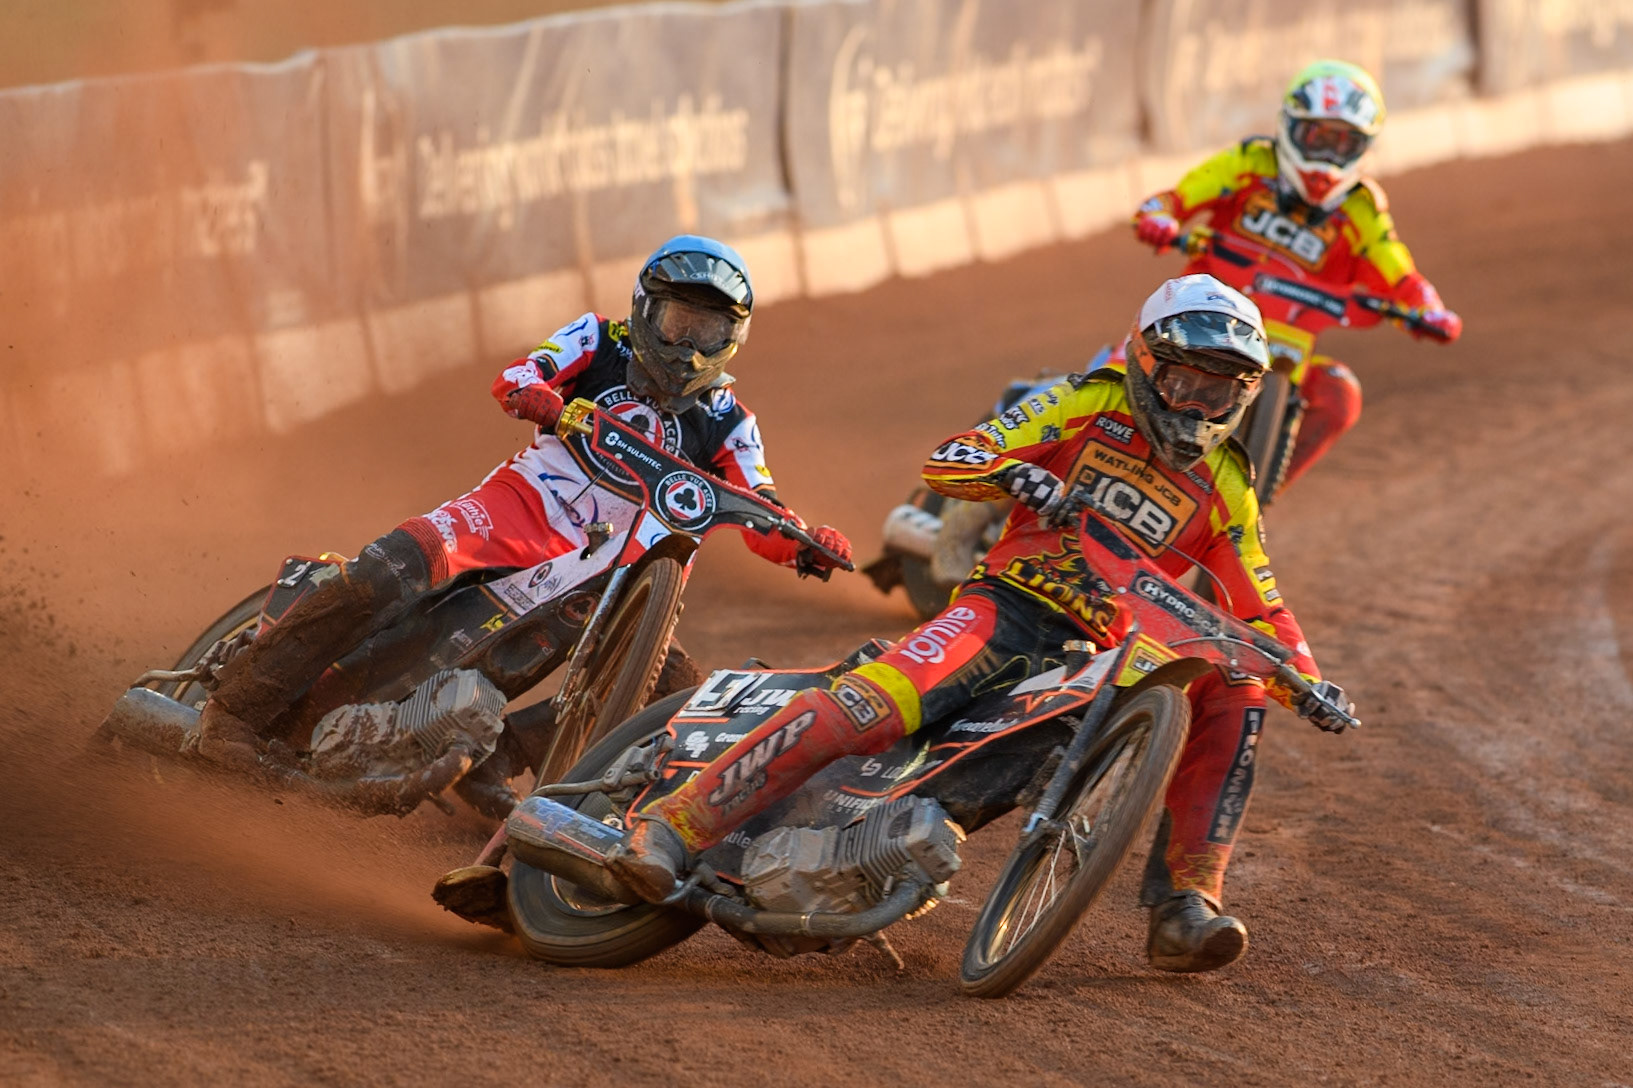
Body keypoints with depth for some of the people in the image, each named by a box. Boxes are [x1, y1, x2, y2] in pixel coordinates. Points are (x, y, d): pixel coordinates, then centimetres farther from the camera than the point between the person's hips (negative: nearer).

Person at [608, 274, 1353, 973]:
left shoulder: (1224, 488, 15)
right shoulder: (1091, 405, 5)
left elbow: (1260, 607, 17)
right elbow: (945, 463, -1)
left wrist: (1306, 681, -1)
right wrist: (1012, 470, -22)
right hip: (1009, 604, -4)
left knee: (1234, 695, -21)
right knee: (867, 707, -30)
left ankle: (1184, 907, -21)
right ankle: (672, 827, -30)